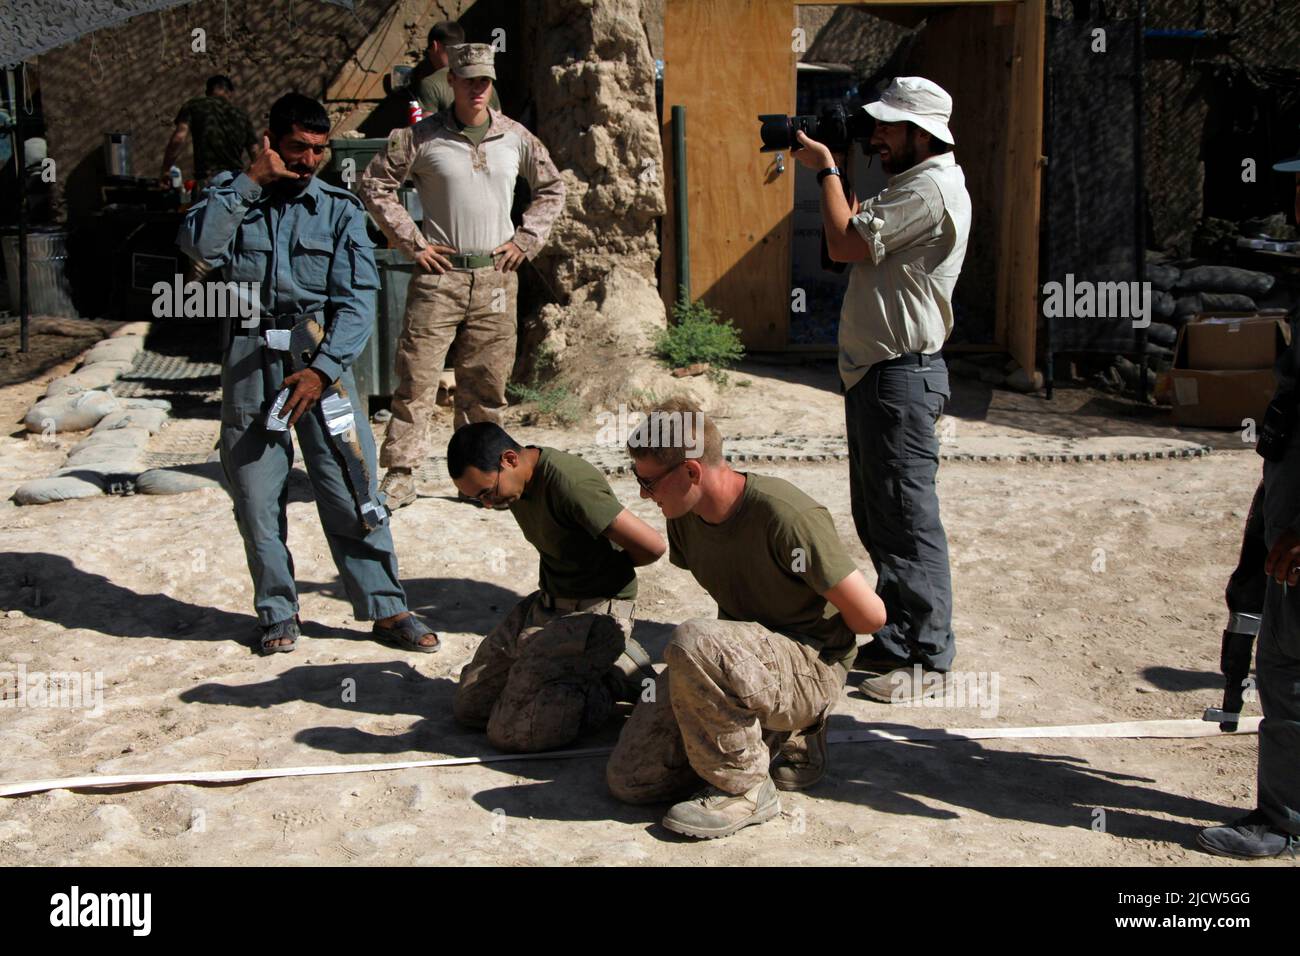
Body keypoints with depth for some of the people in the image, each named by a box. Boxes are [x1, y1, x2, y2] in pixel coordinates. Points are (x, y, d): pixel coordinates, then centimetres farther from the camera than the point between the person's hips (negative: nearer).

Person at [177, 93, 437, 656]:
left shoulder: (339, 209, 7)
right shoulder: (232, 197, 8)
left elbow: (358, 299, -2)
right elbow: (197, 244, -13)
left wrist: (322, 370, -14)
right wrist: (251, 180, -12)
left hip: (321, 358, -1)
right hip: (250, 361, 1)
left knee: (351, 489, -3)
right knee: (256, 497, 4)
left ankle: (387, 609, 7)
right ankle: (278, 613, 19)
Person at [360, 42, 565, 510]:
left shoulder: (515, 137, 8)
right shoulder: (421, 137, 0)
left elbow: (552, 188, 20)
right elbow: (374, 184, 4)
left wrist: (526, 240, 9)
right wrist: (411, 241, -3)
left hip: (496, 275, 3)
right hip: (439, 274, -3)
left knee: (487, 380, 7)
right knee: (417, 374, -6)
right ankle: (400, 472, 0)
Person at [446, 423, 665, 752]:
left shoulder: (569, 484, -26)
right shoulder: (520, 482, 2)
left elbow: (652, 546, -24)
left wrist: (608, 565, -5)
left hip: (594, 611, -9)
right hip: (544, 603, 9)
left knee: (510, 732, -15)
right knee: (468, 706, 10)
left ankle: (619, 679, 2)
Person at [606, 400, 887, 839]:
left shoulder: (786, 516, -26)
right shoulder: (685, 516, -2)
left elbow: (870, 615, -19)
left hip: (811, 671, -8)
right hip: (745, 655, 8)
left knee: (692, 640, -36)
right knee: (629, 779, 0)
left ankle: (745, 787, -14)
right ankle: (784, 734, 14)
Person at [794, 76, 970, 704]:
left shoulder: (931, 188, -16)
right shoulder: (914, 183, 19)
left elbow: (845, 243, -19)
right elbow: (857, 236, 19)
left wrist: (825, 170, -5)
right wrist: (829, 170, 10)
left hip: (902, 376, -11)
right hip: (875, 372, 11)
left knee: (908, 520, -6)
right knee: (877, 518, 16)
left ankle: (929, 659, 2)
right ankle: (899, 639, 27)